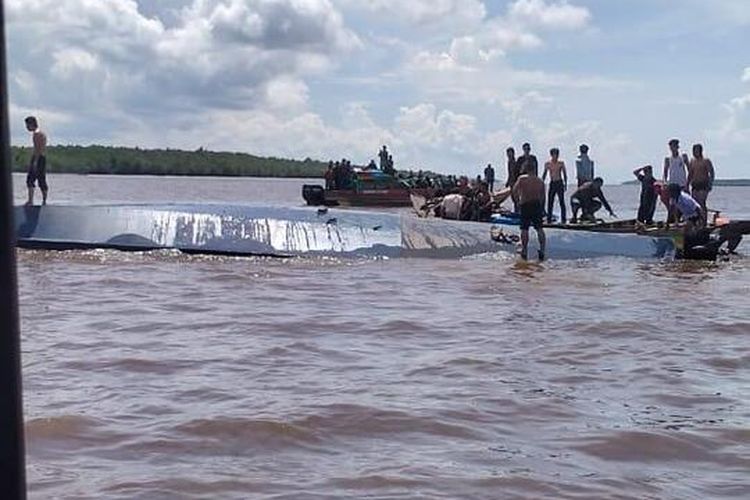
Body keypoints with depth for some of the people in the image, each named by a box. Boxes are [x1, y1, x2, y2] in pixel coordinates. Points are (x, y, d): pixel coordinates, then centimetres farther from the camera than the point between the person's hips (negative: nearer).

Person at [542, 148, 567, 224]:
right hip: (552, 183, 1)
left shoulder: (561, 163, 2)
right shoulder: (547, 164, 5)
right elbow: (544, 175, 13)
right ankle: (549, 219, 6)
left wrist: (565, 183, 1)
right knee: (550, 202, 0)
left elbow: (565, 174, 6)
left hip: (559, 183, -1)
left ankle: (563, 219, 0)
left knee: (562, 202, -3)